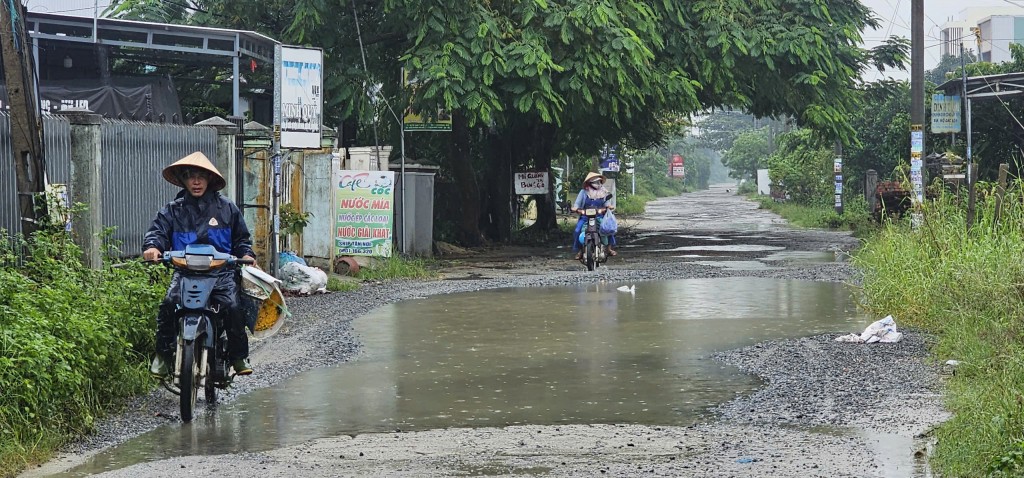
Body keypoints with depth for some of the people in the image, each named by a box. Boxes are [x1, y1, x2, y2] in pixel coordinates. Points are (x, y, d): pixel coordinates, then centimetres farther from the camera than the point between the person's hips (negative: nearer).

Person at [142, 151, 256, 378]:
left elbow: (241, 238, 19)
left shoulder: (226, 208, 12)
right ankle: (163, 354, -10)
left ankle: (239, 356, -5)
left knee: (232, 306, -25)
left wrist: (246, 254, -2)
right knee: (169, 304, -26)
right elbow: (158, 229, 1)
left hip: (221, 270, 0)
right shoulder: (173, 210, 11)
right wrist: (152, 246, -22)